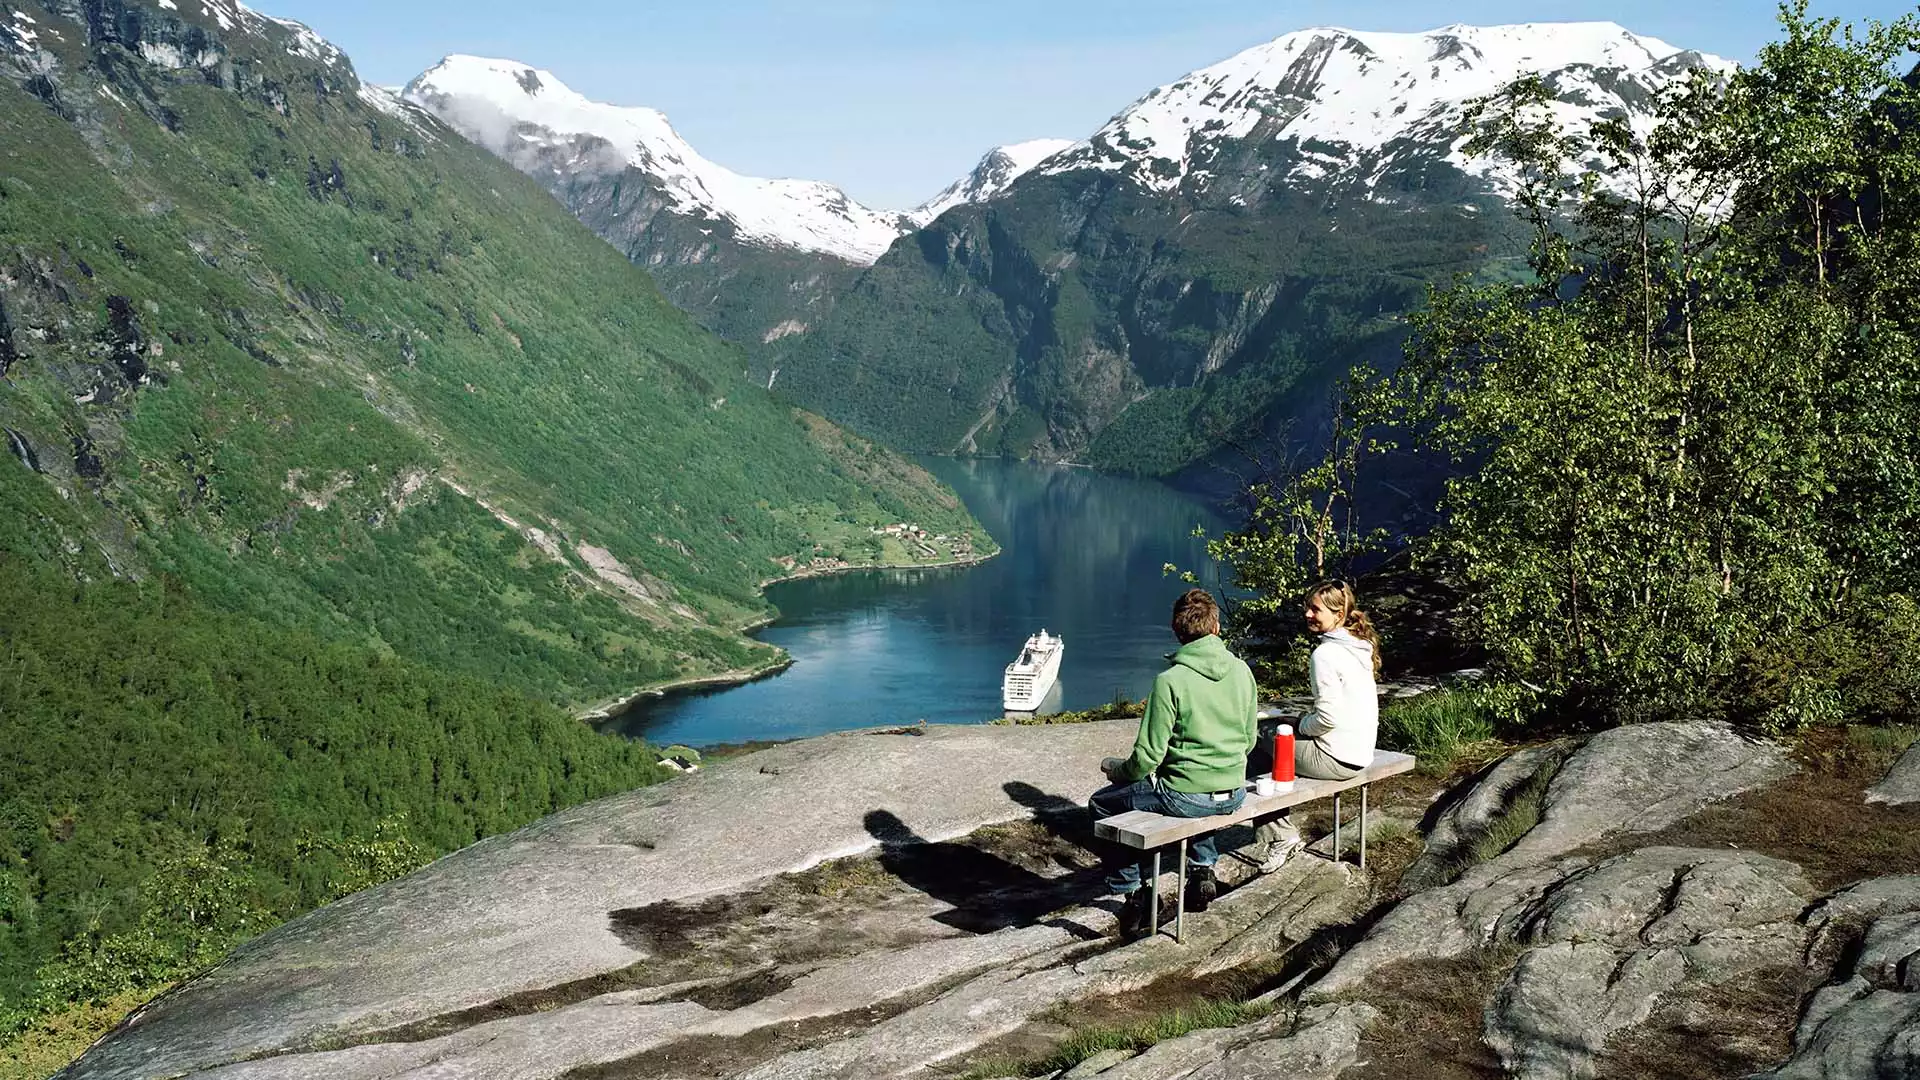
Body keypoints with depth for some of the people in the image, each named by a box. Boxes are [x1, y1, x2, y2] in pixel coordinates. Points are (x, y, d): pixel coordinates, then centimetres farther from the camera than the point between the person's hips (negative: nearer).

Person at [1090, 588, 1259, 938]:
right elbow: (1249, 739, 10)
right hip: (1235, 794, 6)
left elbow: (1147, 757, -16)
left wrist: (1118, 769, 5)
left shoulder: (1170, 680, -18)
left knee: (1103, 804, 16)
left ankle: (1131, 892, 16)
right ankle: (1204, 869, 32)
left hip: (1187, 798, -6)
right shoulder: (1241, 670, -1)